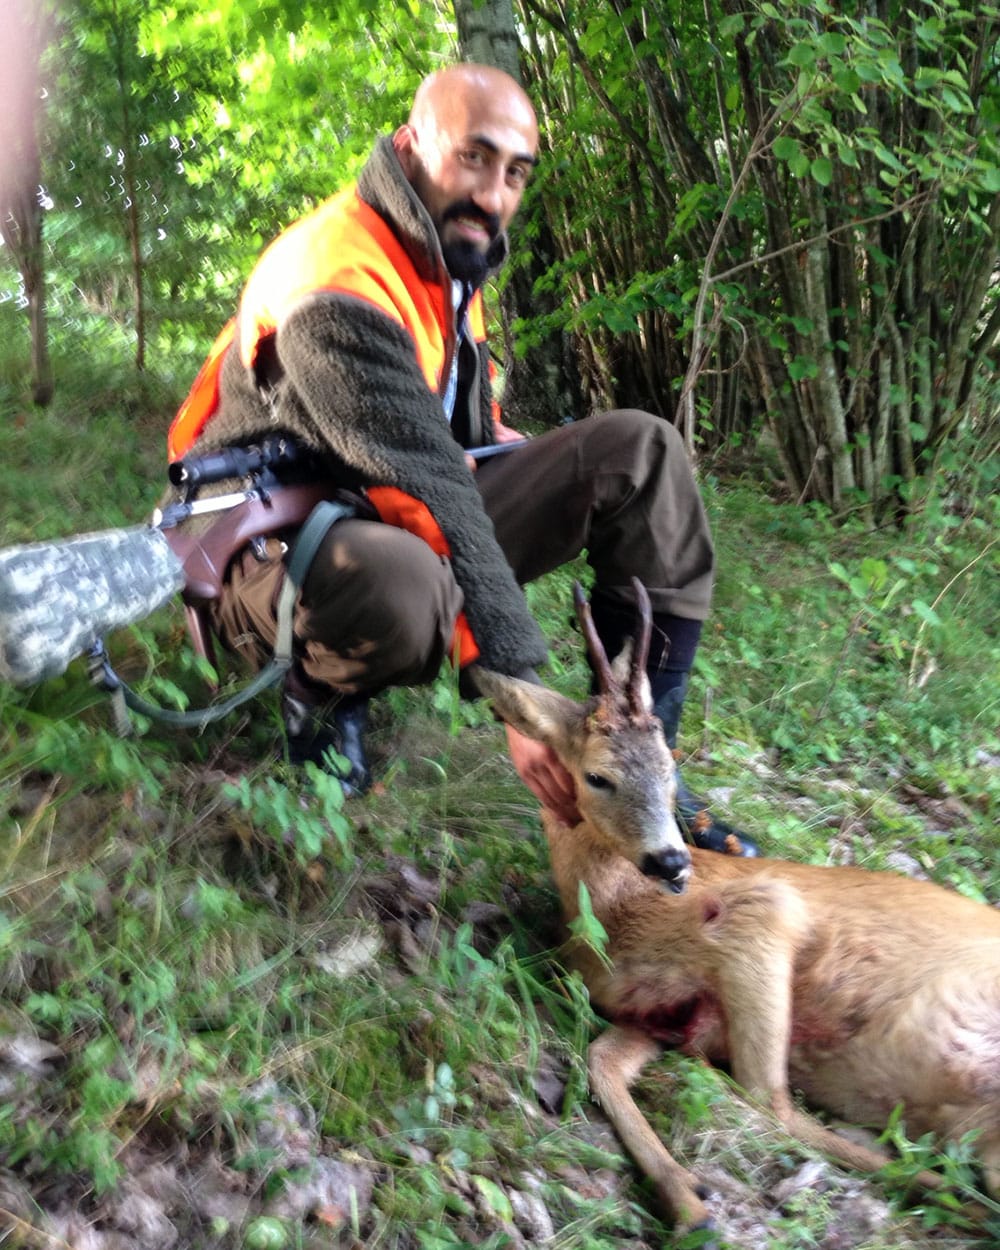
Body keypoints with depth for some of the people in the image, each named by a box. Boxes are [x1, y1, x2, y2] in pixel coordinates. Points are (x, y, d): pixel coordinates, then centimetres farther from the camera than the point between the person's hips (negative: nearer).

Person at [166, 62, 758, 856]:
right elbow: (425, 491, -31)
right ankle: (322, 693, -8)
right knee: (403, 582, -46)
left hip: (405, 520, 8)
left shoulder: (448, 261, 7)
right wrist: (520, 697, -34)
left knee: (641, 450, -6)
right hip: (280, 558, -8)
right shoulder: (338, 289, -23)